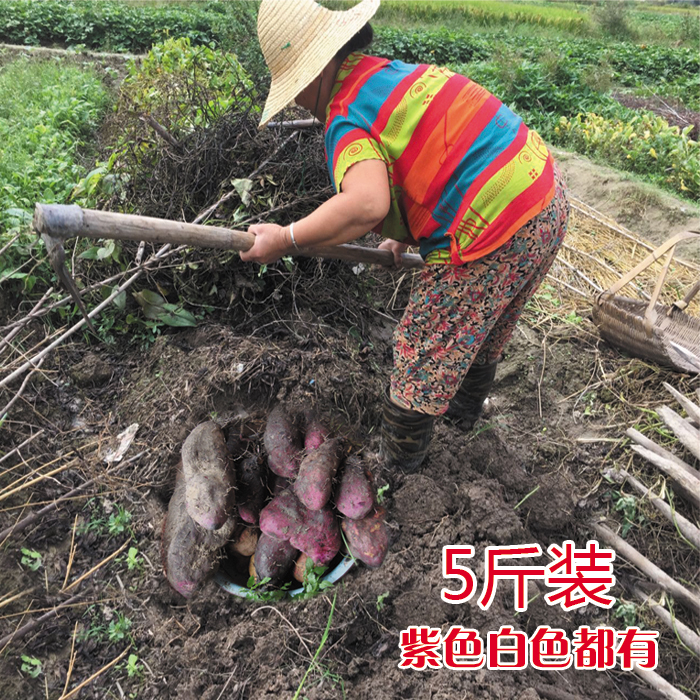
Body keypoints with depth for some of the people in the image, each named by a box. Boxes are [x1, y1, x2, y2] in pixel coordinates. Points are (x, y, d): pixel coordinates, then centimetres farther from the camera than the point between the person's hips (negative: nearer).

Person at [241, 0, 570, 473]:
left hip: (491, 235, -9)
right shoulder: (398, 71, 14)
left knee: (425, 351, 10)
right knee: (484, 328, 30)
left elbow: (367, 203, -34)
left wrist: (286, 239, -21)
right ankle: (466, 407, 57)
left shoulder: (346, 118, -14)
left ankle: (399, 460, 32)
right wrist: (412, 231, 24)